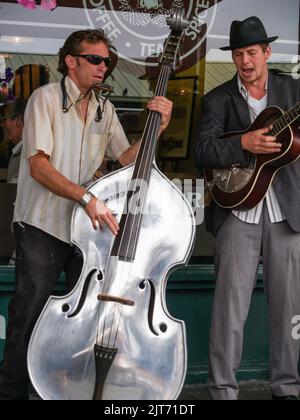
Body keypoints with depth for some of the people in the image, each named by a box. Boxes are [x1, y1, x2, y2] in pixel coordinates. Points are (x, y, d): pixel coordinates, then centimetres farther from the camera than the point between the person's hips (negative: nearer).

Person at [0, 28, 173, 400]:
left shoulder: (105, 110, 13)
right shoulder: (46, 98, -6)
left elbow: (127, 159, 9)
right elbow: (38, 165, -16)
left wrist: (158, 126, -5)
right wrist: (87, 196, -28)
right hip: (42, 227, -5)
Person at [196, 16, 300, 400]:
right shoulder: (218, 99, 5)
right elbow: (203, 152, -7)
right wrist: (243, 144, -23)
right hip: (238, 210, -2)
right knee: (231, 304, -3)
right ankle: (222, 389, 5)